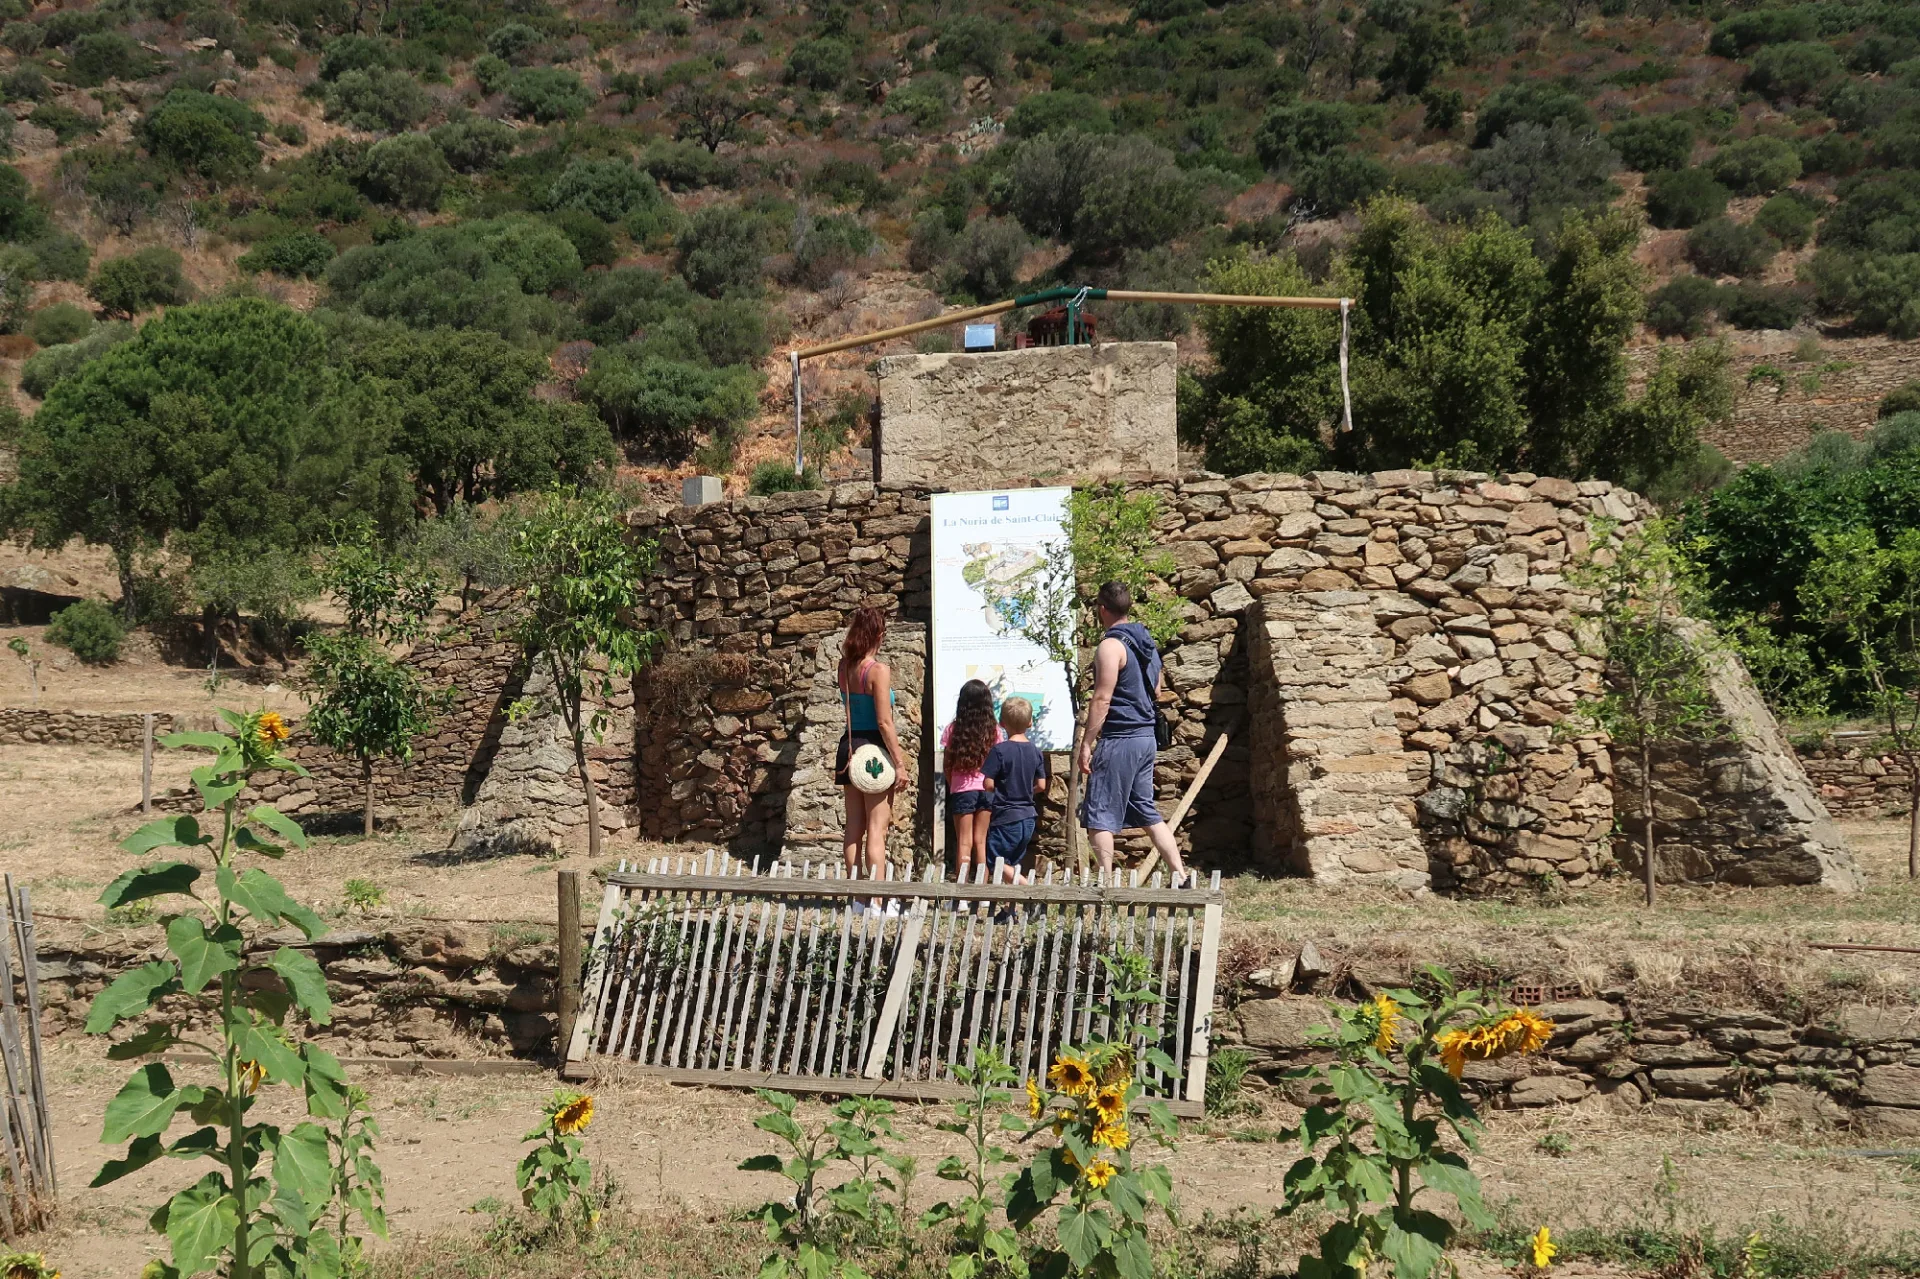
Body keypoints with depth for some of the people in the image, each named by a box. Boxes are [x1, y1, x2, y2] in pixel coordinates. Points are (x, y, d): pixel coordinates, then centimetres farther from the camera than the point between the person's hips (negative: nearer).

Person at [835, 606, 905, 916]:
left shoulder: (845, 667, 3)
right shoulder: (878, 670, -15)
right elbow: (884, 722, -18)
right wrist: (899, 763, -14)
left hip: (849, 747, 7)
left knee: (854, 827, 11)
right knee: (877, 829, -4)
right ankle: (876, 903, -6)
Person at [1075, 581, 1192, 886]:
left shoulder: (1111, 646, -14)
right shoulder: (1147, 643, 13)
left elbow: (1102, 699, -18)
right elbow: (1157, 691, 22)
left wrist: (1086, 745, -17)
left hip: (1119, 739, -9)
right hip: (1146, 737, 9)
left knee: (1099, 815, -3)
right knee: (1146, 811, 15)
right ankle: (1180, 875, 11)